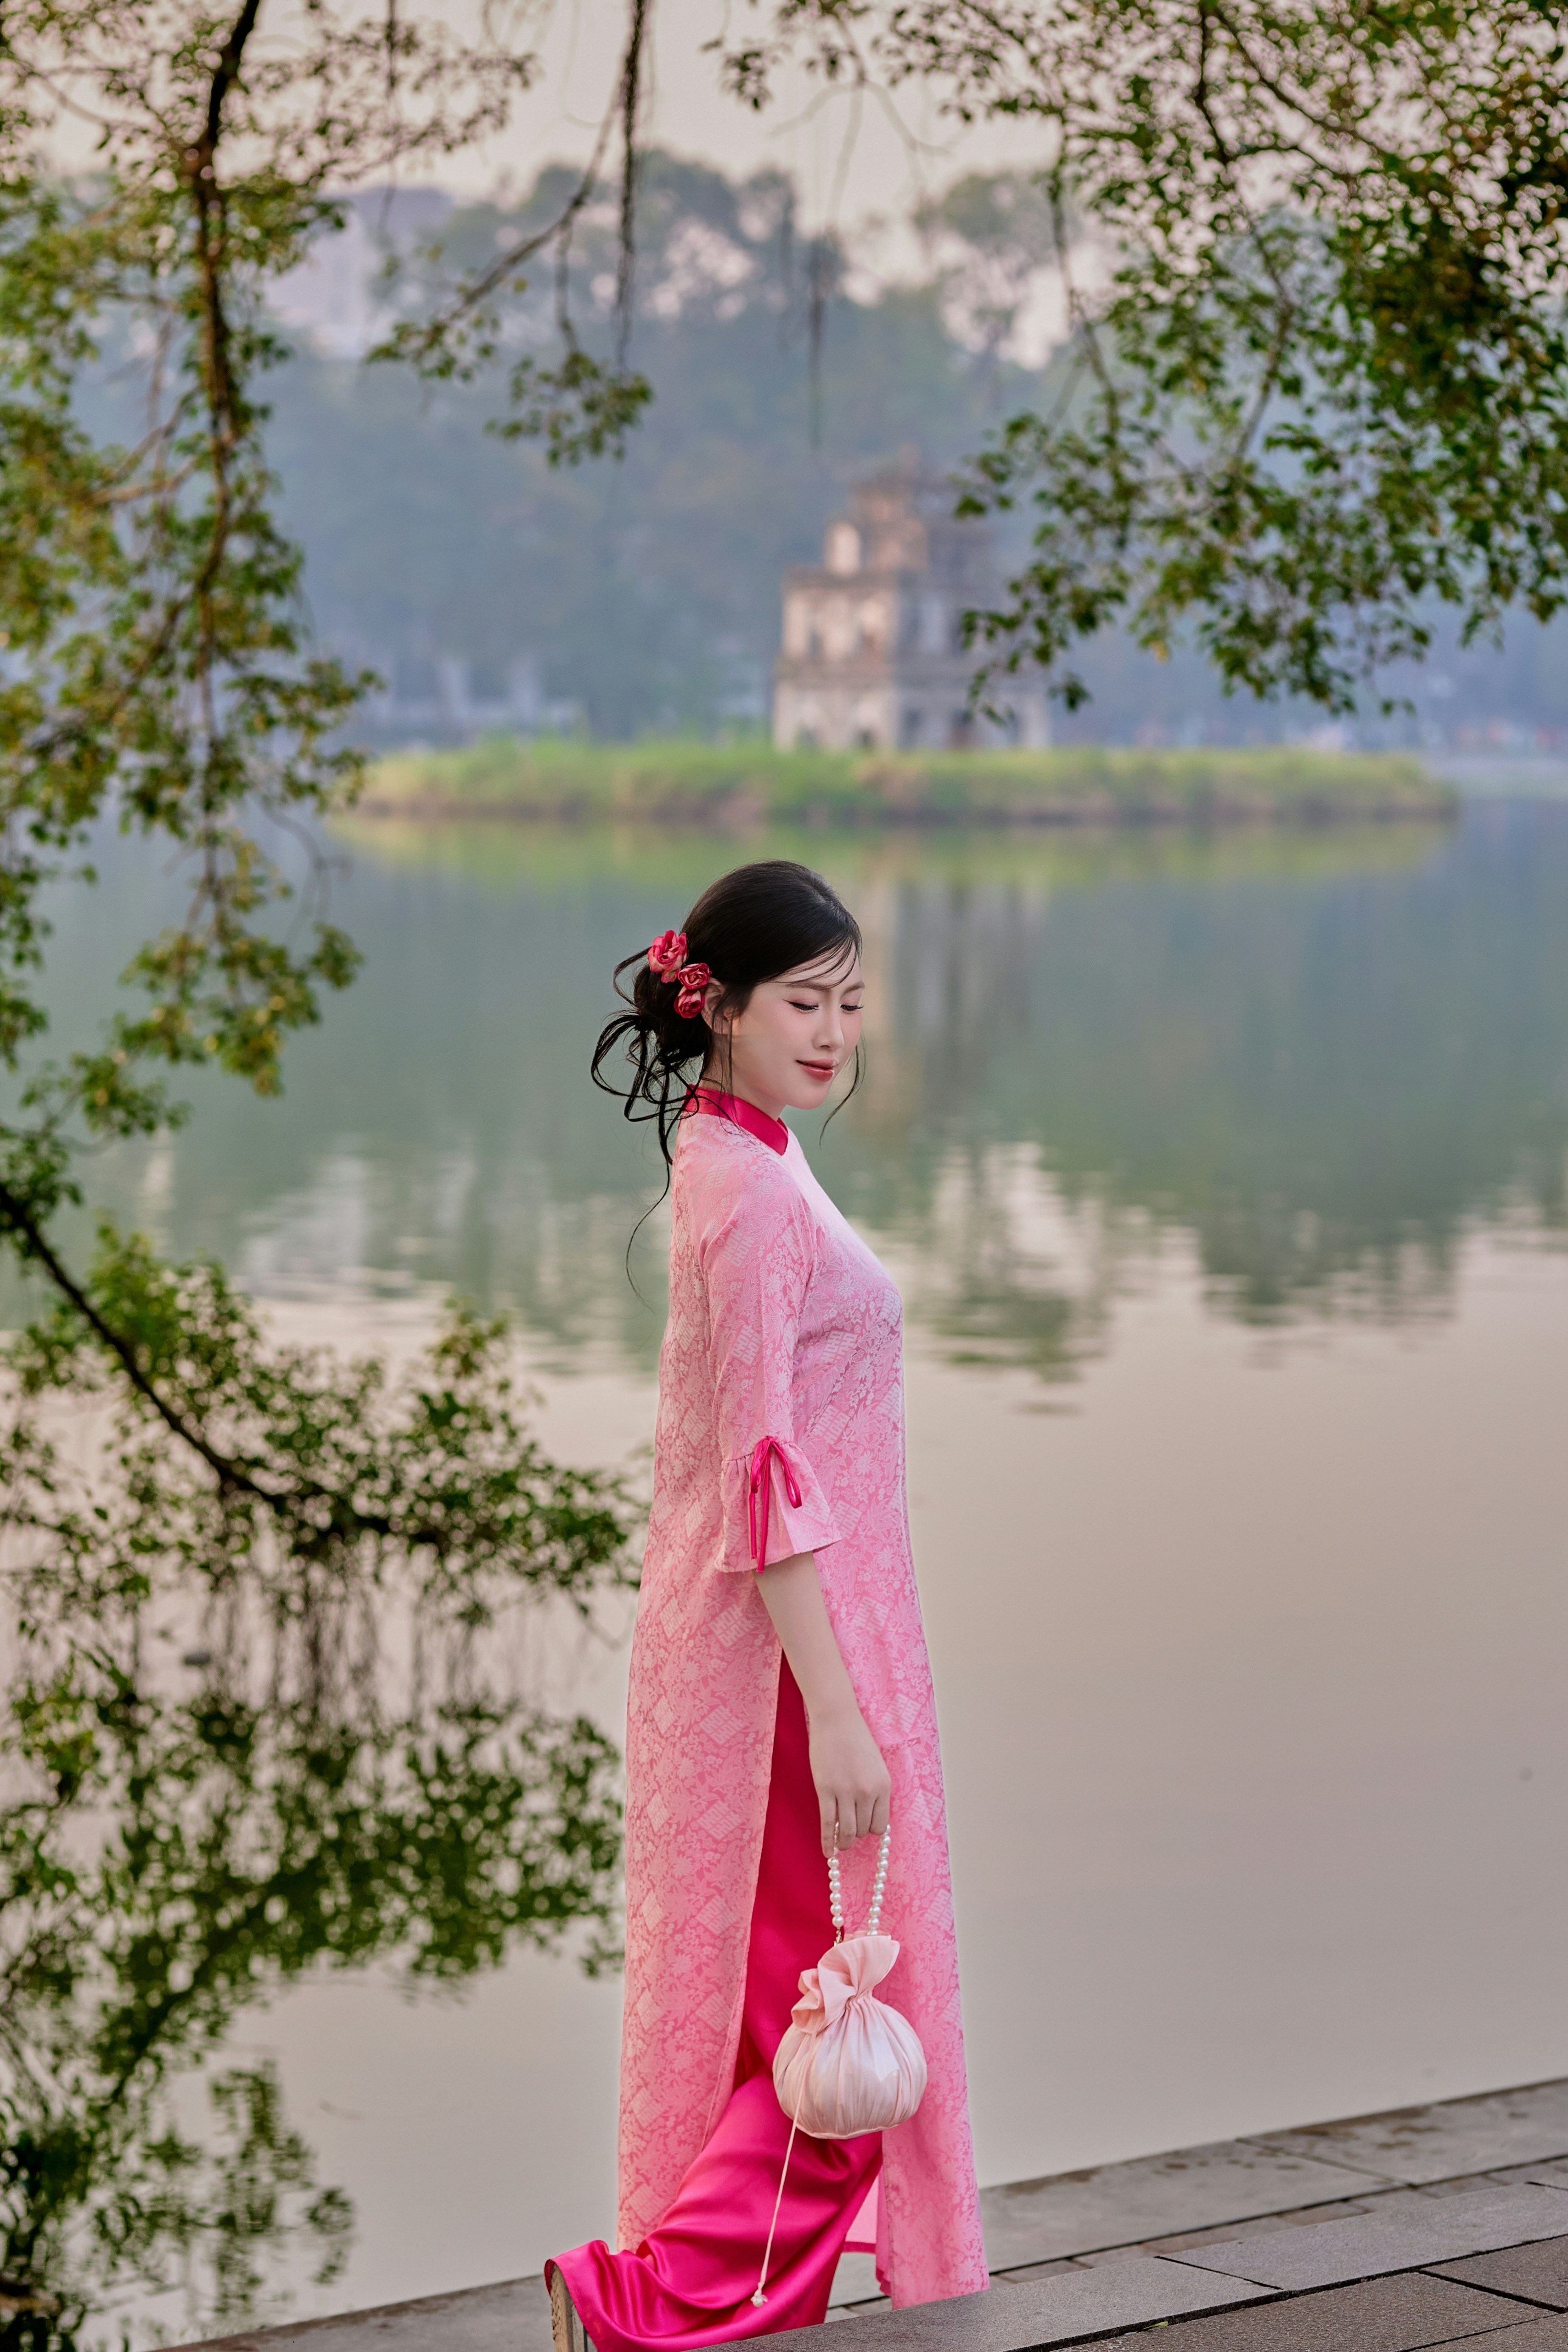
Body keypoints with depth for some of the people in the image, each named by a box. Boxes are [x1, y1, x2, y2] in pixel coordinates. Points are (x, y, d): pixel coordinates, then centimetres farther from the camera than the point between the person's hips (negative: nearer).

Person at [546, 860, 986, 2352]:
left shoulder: (727, 1162, 12)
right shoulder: (752, 1188, -18)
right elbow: (764, 1473, -22)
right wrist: (836, 1713, -23)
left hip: (741, 1628, 10)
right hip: (792, 1632, -10)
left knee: (768, 2003, 14)